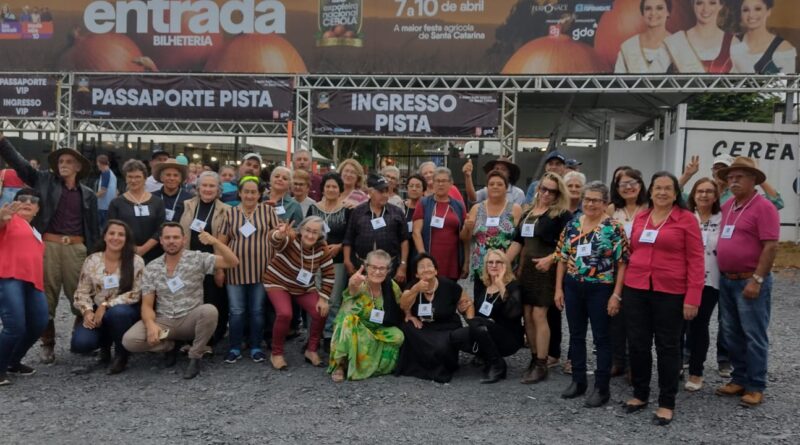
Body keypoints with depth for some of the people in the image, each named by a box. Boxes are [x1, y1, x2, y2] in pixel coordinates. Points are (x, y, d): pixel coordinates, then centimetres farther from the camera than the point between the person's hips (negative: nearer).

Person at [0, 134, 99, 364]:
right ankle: (47, 344, 16)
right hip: (49, 246, -1)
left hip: (77, 248, 1)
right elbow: (19, 162, 0)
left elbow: (93, 228, 13)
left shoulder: (88, 194, 11)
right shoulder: (45, 181, 9)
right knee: (46, 297, 4)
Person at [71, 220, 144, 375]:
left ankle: (121, 354, -10)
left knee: (117, 312, -38)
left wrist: (106, 305, -19)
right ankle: (105, 343, 15)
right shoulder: (91, 261, -1)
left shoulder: (136, 261, -9)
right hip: (96, 313, 2)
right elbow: (82, 292, 1)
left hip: (124, 311, -2)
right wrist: (87, 311, -18)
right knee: (80, 343, -23)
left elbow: (136, 294, -13)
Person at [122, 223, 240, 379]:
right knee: (129, 340, -22)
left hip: (190, 319, -2)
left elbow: (233, 262, -15)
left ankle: (194, 357, -11)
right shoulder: (151, 268, 1)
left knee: (209, 311, -36)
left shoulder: (197, 259, -6)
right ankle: (170, 346, 9)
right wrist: (151, 324, -21)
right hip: (164, 321, 2)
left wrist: (215, 241, -29)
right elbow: (147, 305, 0)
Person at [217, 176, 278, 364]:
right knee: (236, 310, 7)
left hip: (261, 269, -1)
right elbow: (221, 242, 5)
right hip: (235, 269, 1)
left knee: (257, 310, 7)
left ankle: (256, 347, 19)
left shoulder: (268, 210, 3)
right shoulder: (230, 212, 5)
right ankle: (235, 348, 18)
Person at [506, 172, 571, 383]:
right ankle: (534, 358, 18)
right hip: (527, 269, 6)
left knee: (539, 315, -8)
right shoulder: (527, 213, 14)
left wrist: (550, 259, -22)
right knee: (528, 316, 7)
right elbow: (518, 241, 15)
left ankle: (542, 364, 0)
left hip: (547, 270, -6)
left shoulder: (562, 215, -5)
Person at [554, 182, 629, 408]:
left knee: (601, 337, 4)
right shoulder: (572, 224, 5)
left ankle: (602, 387, 14)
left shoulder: (613, 228, -8)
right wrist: (558, 288, 6)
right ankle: (578, 381, 26)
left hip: (600, 290, -4)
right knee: (576, 335, 13)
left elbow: (621, 263, -10)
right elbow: (562, 258, 9)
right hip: (573, 287, 5)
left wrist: (616, 295, -14)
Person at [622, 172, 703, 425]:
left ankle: (666, 403, 18)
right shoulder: (640, 218, 9)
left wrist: (692, 297, -13)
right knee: (637, 344, 10)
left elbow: (695, 260, -7)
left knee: (667, 347, 7)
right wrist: (625, 285, 7)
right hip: (635, 290, 4)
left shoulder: (686, 219, -5)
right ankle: (640, 394, 27)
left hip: (670, 293, -4)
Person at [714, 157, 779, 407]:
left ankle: (756, 387, 11)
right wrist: (724, 276, 14)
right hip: (726, 281, 8)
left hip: (750, 282, -7)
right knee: (731, 335, 13)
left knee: (754, 336, 1)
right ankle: (740, 379, 25)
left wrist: (757, 279, -20)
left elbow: (771, 246, -17)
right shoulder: (727, 207, 11)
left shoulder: (763, 207, -11)